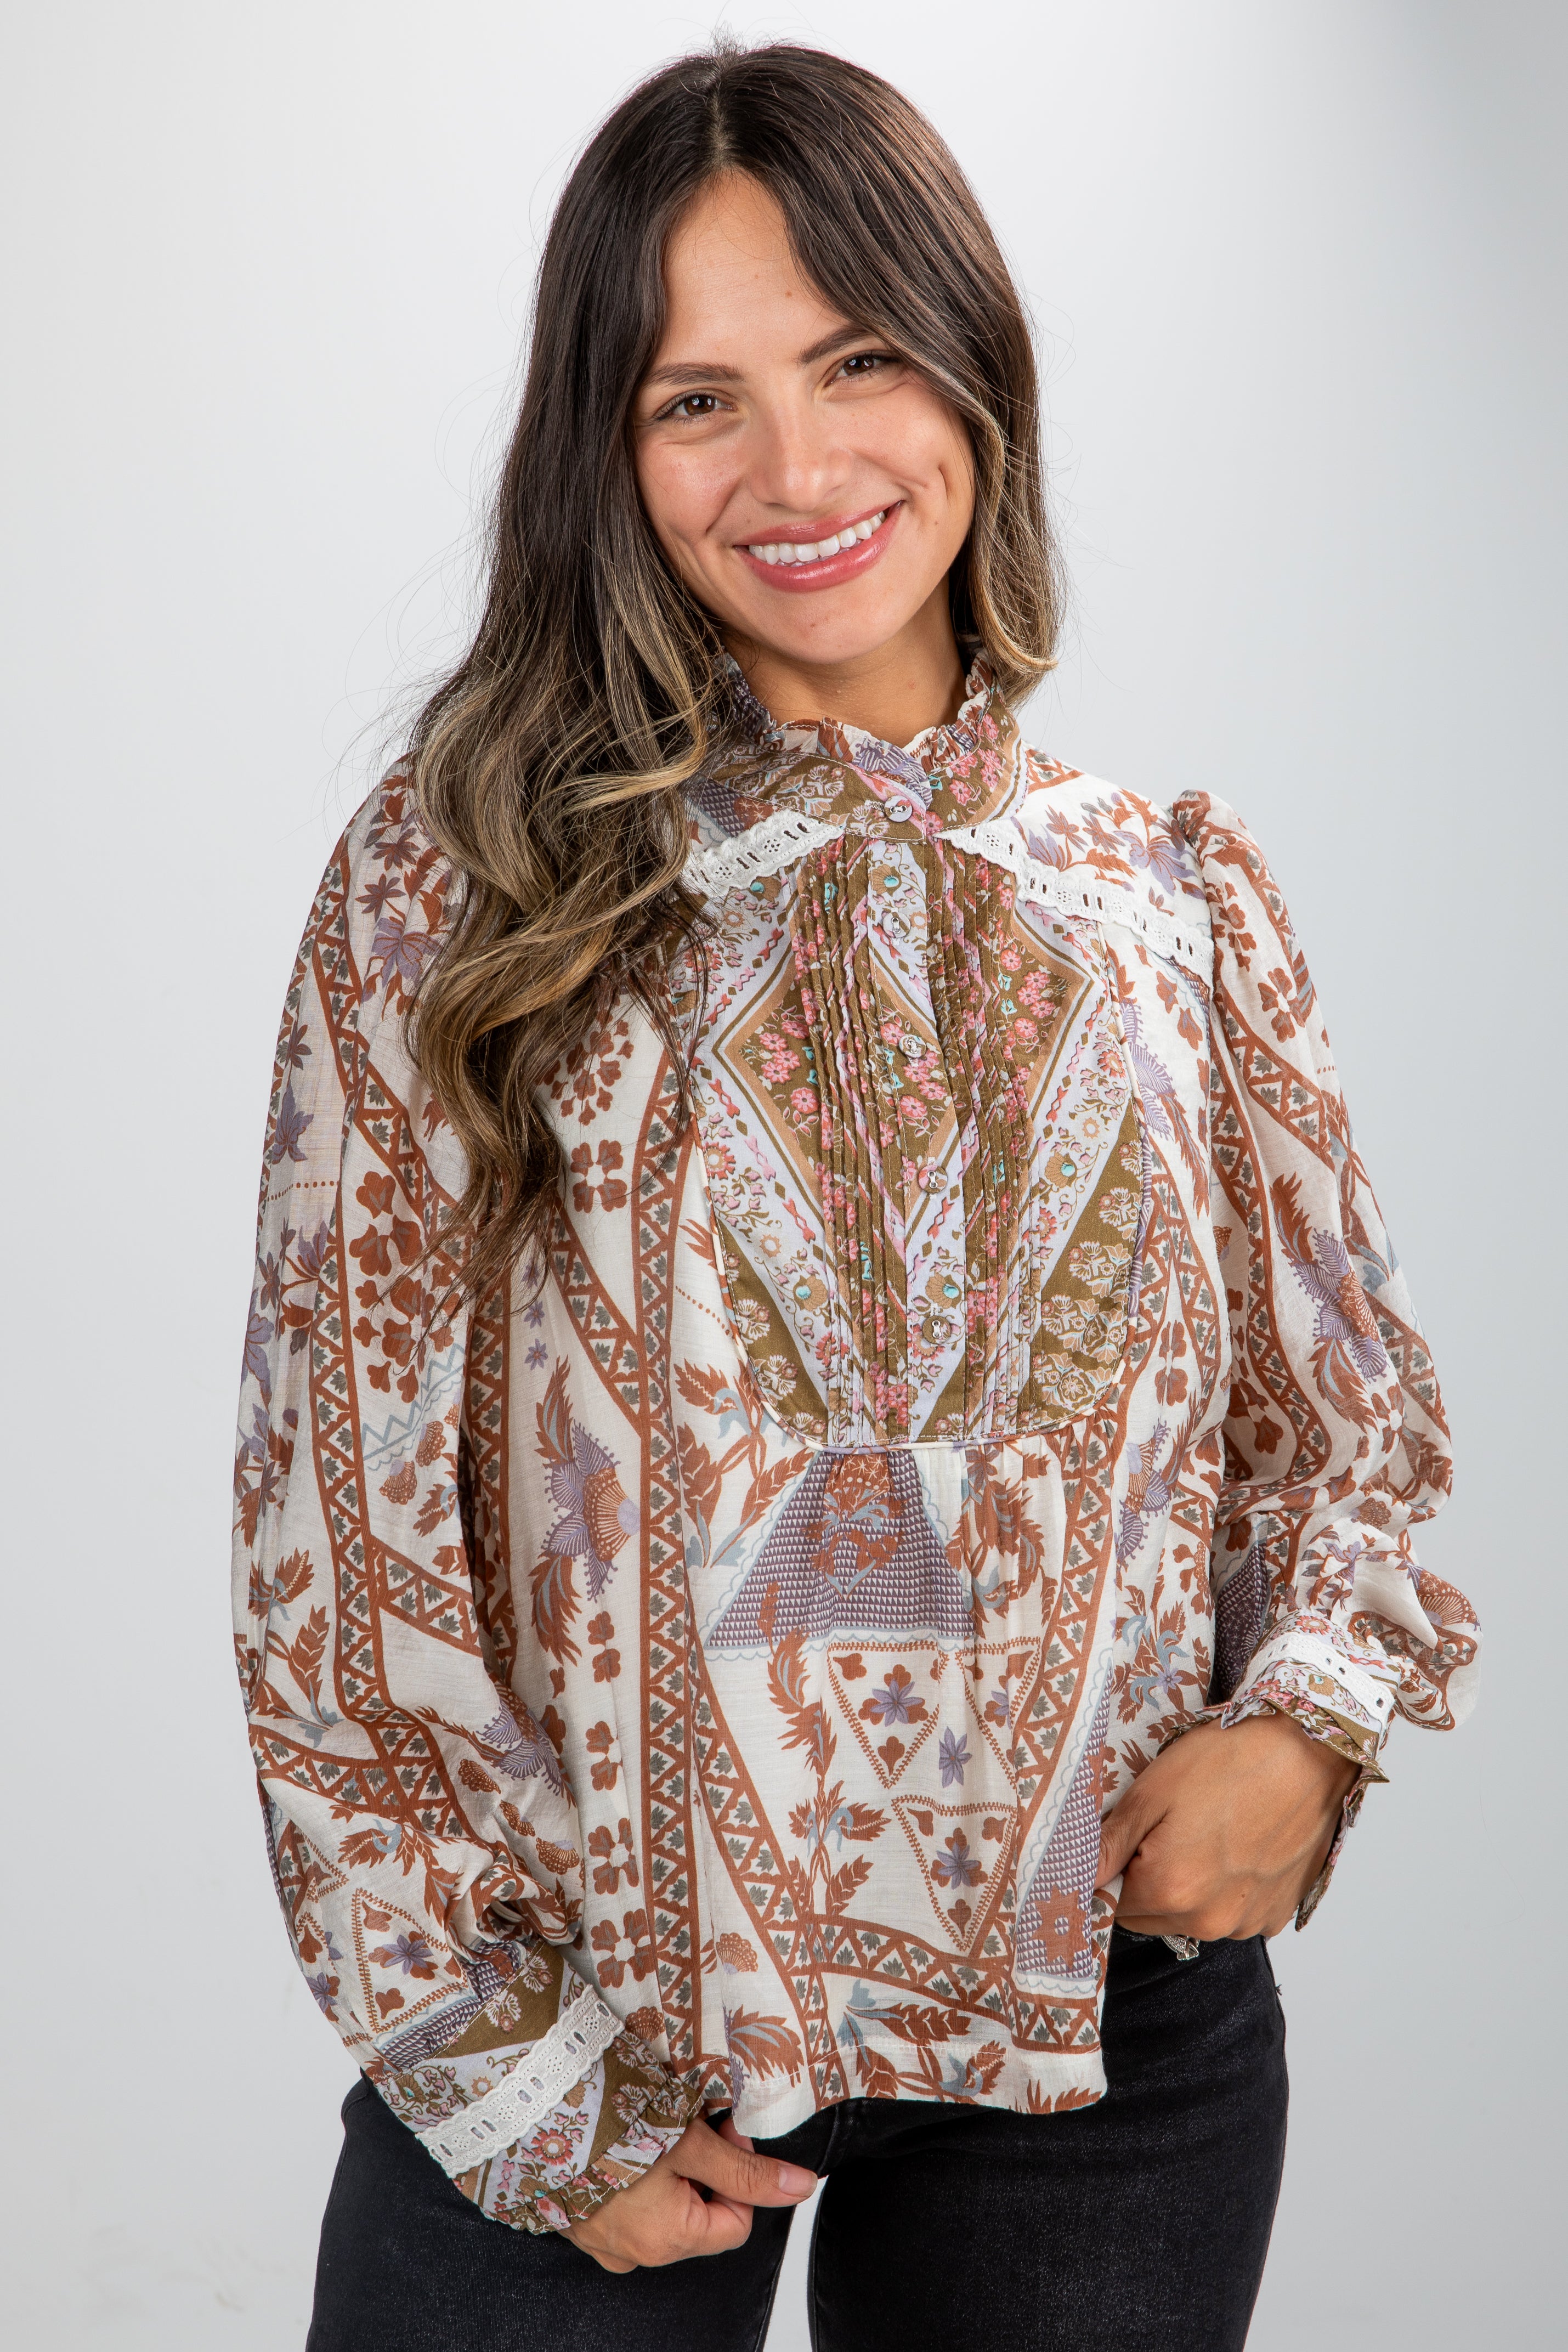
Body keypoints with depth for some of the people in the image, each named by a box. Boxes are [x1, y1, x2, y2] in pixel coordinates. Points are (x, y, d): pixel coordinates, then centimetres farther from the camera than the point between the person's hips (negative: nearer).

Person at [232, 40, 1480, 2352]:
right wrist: (520, 2079, -8)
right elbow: (340, 1500, -6)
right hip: (593, 1997, -2)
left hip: (1113, 2020, 2)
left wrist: (1307, 1723, -7)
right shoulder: (458, 882, -5)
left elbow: (1346, 1412, 12)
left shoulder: (1180, 901, 3)